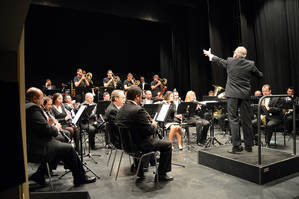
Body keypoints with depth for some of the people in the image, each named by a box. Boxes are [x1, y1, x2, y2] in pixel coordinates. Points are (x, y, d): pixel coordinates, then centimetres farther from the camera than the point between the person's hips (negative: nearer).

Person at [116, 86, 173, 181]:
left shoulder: (121, 110, 2)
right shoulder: (138, 110, -25)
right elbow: (149, 130, -22)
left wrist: (149, 124, 10)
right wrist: (154, 125, 0)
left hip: (126, 143, 9)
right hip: (140, 145, -9)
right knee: (167, 145, 7)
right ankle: (161, 174, 17)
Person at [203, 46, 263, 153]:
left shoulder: (230, 62, -2)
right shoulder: (250, 64, 3)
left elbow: (218, 60, 16)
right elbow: (260, 75, 15)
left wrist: (210, 55, 35)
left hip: (233, 94, -3)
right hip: (245, 95, 3)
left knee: (233, 119, -1)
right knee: (246, 121, 9)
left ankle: (236, 146, -4)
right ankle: (249, 146, 18)